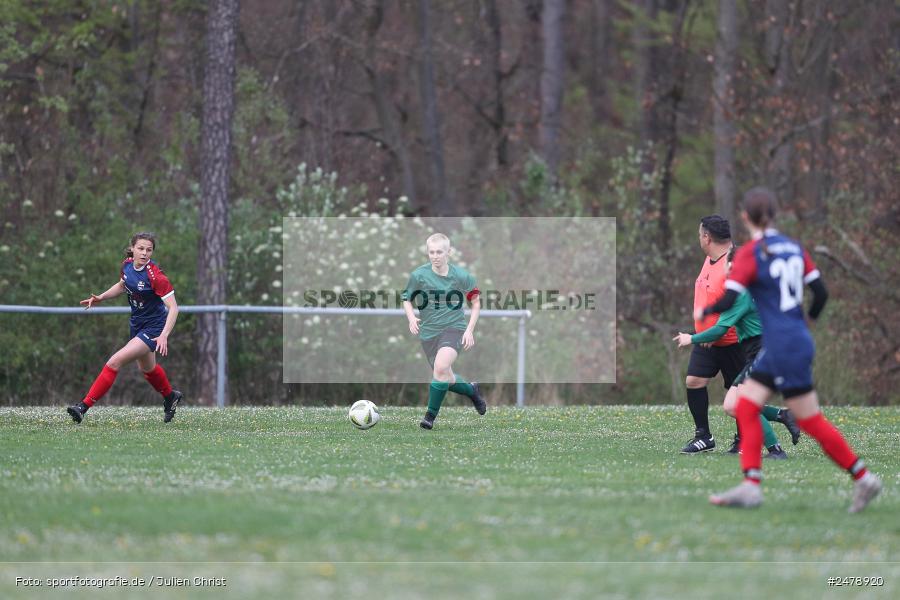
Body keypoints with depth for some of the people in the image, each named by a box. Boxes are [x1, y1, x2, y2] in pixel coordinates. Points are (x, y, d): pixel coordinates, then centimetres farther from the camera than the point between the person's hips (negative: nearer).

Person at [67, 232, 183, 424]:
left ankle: (84, 406, -16)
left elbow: (173, 307, -25)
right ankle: (170, 397, 57)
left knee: (114, 362, -19)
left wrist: (164, 336, -35)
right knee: (147, 368, 29)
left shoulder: (155, 276, -26)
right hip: (138, 324, 8)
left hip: (154, 328, -8)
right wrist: (100, 298, 4)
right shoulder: (127, 265, -6)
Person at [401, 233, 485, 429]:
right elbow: (407, 299, 9)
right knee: (446, 379, 7)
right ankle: (472, 390, 41)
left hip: (454, 327, -3)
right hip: (429, 331, 3)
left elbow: (476, 302, 7)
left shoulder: (461, 276, -7)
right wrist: (411, 318, -11)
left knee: (441, 367, -27)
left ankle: (431, 415, -15)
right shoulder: (418, 275, -7)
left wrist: (469, 330, -1)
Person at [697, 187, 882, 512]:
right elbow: (821, 292, 7)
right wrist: (808, 320, 26)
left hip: (784, 348, -8)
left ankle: (864, 478, 6)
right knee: (746, 408, 8)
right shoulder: (794, 248, 7)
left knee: (811, 421, 1)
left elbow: (729, 300, -18)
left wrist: (704, 311, 2)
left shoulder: (750, 254, -13)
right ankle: (750, 487, 1)